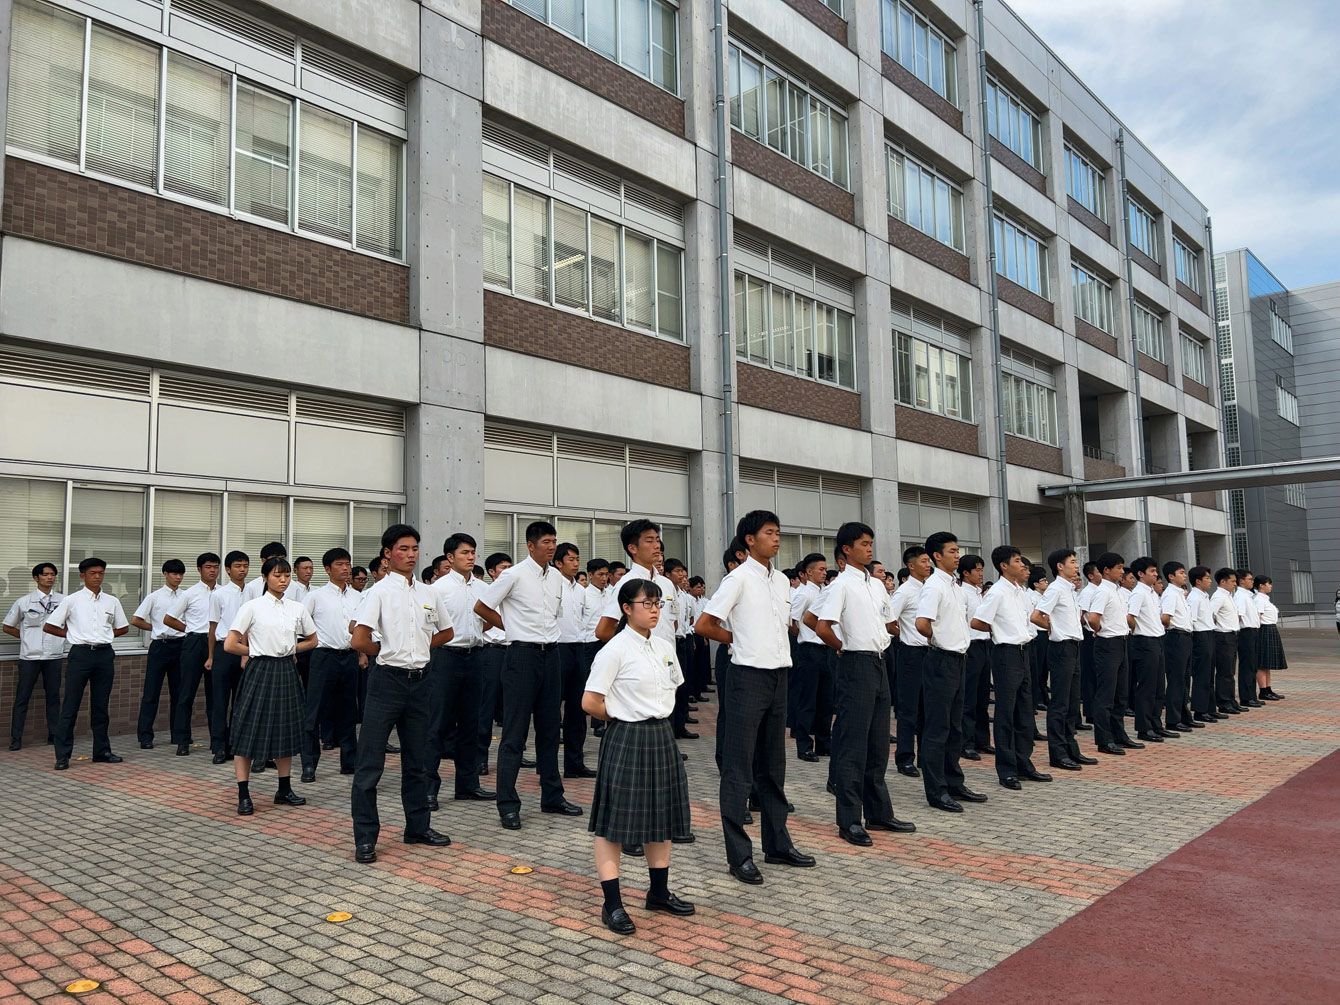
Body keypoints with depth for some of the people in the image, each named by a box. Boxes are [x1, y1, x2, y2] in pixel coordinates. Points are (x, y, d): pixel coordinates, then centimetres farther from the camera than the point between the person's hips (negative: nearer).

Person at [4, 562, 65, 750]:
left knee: (53, 696, 8)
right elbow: (8, 627, 10)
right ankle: (16, 738, 8)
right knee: (22, 697, 2)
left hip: (54, 655, 1)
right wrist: (27, 636, 5)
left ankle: (54, 734, 16)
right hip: (30, 656, -1)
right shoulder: (24, 601, 0)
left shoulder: (63, 600, 3)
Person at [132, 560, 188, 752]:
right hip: (160, 646, -3)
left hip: (180, 645, 3)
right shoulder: (154, 597, 0)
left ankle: (179, 736, 13)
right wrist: (156, 628, 4)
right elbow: (135, 620, -1)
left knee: (178, 692, 7)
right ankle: (145, 736, 10)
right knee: (152, 692, 1)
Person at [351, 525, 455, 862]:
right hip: (387, 680, -5)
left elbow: (446, 632, 21)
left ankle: (418, 827, 28)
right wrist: (390, 653, -2)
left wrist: (418, 649, 9)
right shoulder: (379, 592, -8)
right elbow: (360, 641, -16)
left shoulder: (428, 594, 7)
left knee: (417, 761, 15)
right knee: (371, 762, -1)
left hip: (420, 680, 5)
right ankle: (365, 838, 8)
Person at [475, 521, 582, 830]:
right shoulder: (515, 575, -10)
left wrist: (548, 635, 13)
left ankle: (552, 796, 24)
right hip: (523, 654, -6)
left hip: (551, 653, 6)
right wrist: (512, 628, 1)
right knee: (515, 732, -3)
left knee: (549, 729, 13)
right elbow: (481, 607, -4)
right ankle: (508, 805, 4)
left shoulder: (556, 576, 9)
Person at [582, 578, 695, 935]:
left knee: (662, 816, 16)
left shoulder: (664, 648, 7)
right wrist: (623, 717, -3)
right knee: (614, 823, 0)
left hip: (661, 738, 7)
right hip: (626, 741, -7)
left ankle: (660, 892, 31)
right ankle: (612, 905, 10)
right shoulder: (615, 649, -14)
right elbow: (590, 702, -15)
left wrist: (657, 716, 9)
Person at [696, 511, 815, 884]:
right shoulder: (739, 578, -10)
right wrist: (738, 640, 0)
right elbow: (704, 625, -11)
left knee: (773, 766, 15)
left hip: (779, 675, 7)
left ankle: (777, 844, 26)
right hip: (749, 676, -7)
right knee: (739, 769, -1)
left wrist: (776, 647, 9)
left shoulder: (781, 580, 11)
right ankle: (739, 854, 6)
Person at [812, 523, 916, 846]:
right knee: (852, 744, -3)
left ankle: (879, 813, 25)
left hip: (878, 663, 8)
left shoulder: (877, 584, 13)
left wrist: (873, 633, 10)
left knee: (878, 743, 14)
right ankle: (850, 821, 5)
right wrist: (843, 648, -5)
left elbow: (891, 625, 24)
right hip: (856, 665, -8)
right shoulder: (842, 585, -10)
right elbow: (822, 628, -18)